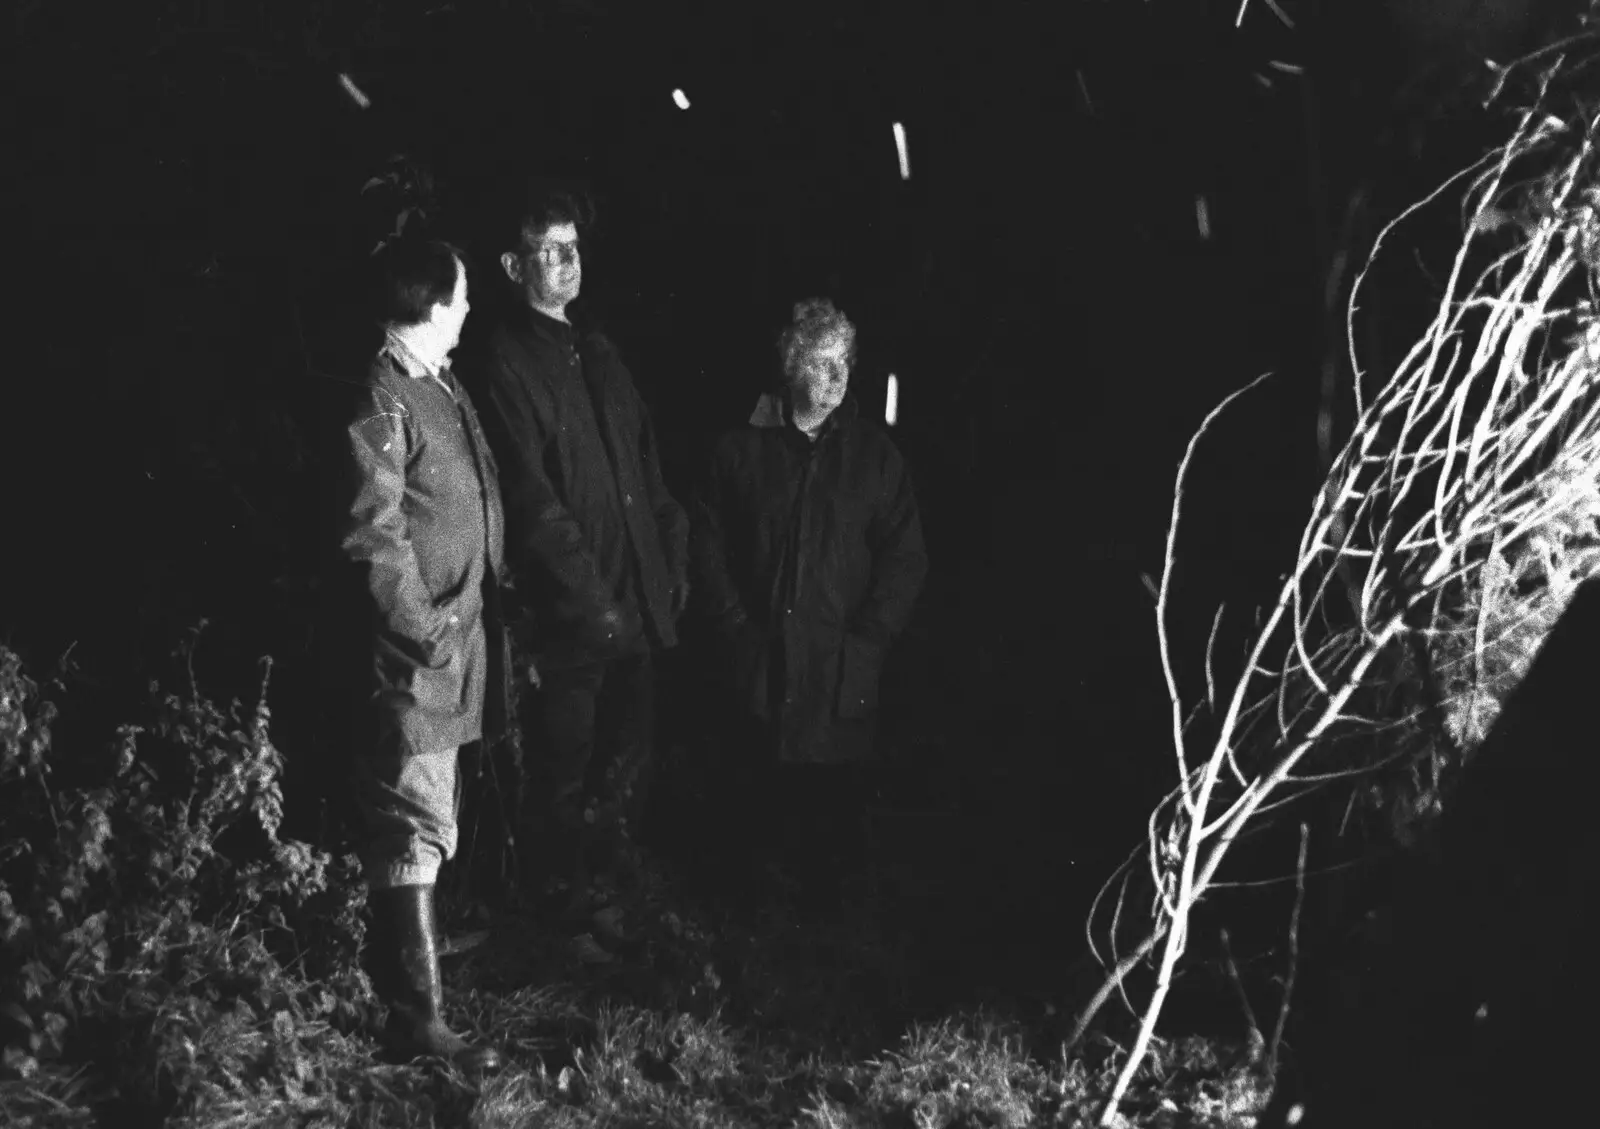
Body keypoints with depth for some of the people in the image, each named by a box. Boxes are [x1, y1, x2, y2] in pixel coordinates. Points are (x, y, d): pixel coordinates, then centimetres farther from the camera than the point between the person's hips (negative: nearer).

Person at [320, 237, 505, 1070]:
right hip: (408, 661, -9)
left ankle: (404, 962, 33)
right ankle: (416, 1022, -3)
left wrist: (476, 619, 13)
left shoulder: (443, 390, 12)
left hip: (453, 652, 10)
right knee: (415, 830, -7)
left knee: (426, 822, 19)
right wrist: (430, 633, -18)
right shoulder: (378, 405, -17)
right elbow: (374, 542, -20)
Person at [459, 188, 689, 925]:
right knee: (566, 780, 4)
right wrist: (589, 597, -17)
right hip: (569, 616, -7)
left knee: (626, 772, 16)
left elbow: (647, 468, 19)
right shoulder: (504, 362, -8)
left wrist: (674, 559, 8)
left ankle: (607, 887, 32)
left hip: (637, 606, 7)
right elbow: (529, 497, -15)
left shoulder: (598, 353, 17)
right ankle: (565, 909, 19)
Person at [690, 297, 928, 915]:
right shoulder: (742, 446, 5)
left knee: (835, 796, -1)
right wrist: (736, 625, -3)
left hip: (842, 672, 0)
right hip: (760, 666, 1)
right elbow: (708, 541, 6)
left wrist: (866, 637, -6)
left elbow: (905, 556, 3)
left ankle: (827, 899, 15)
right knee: (768, 794, 3)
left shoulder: (874, 453, 4)